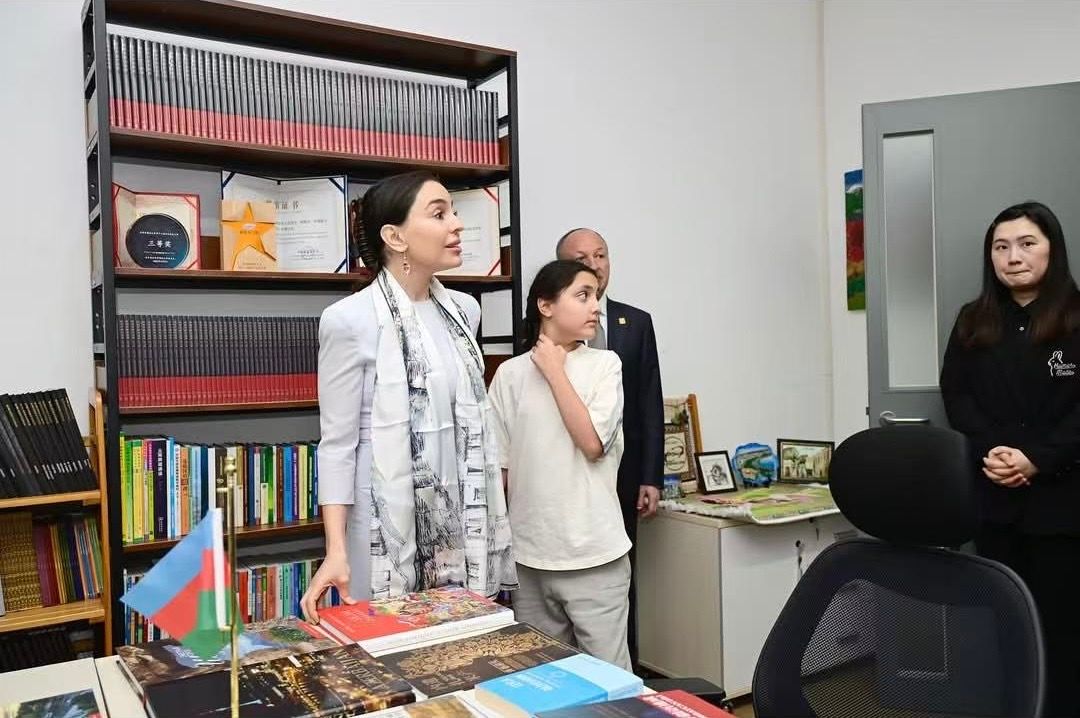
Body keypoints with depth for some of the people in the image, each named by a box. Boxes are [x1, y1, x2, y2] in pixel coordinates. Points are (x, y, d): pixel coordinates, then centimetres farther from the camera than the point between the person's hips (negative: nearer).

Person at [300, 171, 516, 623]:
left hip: (465, 524, 6)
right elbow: (337, 442, -10)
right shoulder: (350, 320, -13)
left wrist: (494, 515, 14)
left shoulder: (463, 309, 6)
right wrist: (336, 550, -17)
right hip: (392, 527, -5)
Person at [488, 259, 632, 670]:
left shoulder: (605, 364, -2)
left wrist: (555, 370, -10)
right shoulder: (511, 374, 1)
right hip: (530, 554, 2)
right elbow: (497, 465, 6)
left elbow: (593, 443, -14)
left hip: (594, 552, -2)